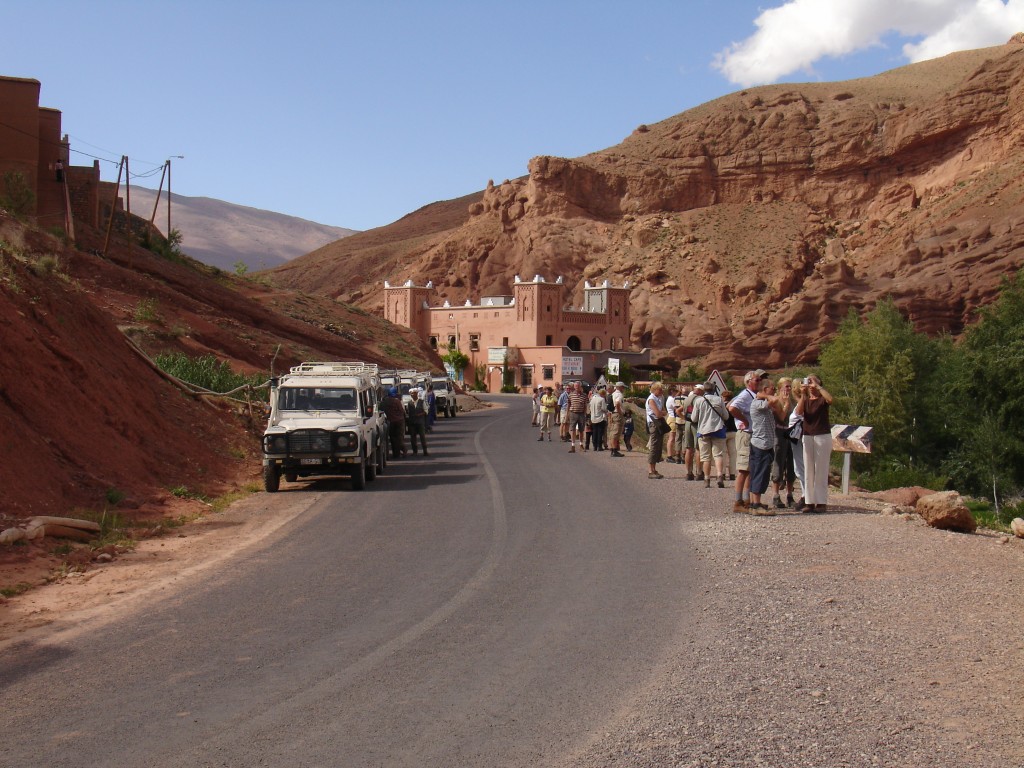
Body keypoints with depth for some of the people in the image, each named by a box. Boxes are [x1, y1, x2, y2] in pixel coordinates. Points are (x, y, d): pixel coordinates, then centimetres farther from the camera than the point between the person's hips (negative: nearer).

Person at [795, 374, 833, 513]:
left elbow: (830, 399, -23)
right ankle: (809, 501, 4)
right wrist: (803, 394, -14)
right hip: (808, 437, 4)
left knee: (821, 470, -5)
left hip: (823, 436, -4)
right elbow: (798, 411, -6)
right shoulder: (805, 400, 13)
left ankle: (821, 502, -5)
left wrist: (817, 385, -18)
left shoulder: (822, 400, 2)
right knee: (808, 470, 3)